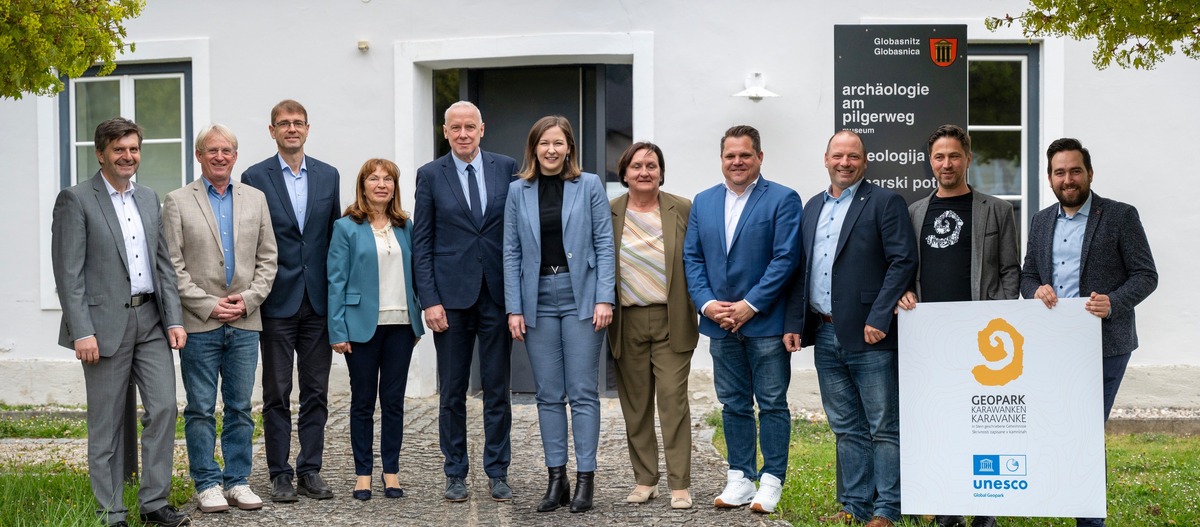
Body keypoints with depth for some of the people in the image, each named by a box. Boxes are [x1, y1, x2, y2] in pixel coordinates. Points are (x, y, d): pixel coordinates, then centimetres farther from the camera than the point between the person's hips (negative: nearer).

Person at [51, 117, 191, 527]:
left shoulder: (149, 199, 14)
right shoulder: (75, 200, -5)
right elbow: (68, 273, -9)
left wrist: (174, 319, 5)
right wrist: (82, 332, -16)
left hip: (150, 321, 5)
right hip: (106, 324, -5)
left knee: (164, 407, 1)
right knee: (106, 424, 3)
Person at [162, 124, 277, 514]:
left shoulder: (255, 199, 11)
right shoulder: (178, 202, 1)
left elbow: (267, 259, 10)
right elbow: (172, 266, -4)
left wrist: (248, 299, -4)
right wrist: (208, 305, -10)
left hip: (245, 322, 3)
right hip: (199, 322, -3)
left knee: (240, 407, 8)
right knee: (201, 409, 2)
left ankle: (237, 481, 16)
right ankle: (207, 484, 11)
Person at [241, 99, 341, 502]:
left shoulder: (328, 176, 9)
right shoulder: (255, 177, 0)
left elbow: (335, 236, 10)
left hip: (318, 300, 3)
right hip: (278, 301, -3)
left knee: (316, 392, 7)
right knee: (277, 393, 4)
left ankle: (310, 471, 16)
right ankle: (280, 475, 12)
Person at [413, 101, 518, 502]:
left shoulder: (506, 168, 5)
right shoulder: (430, 175, 2)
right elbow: (421, 243, 1)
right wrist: (429, 300, -7)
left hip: (497, 293, 1)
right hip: (452, 294, -1)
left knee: (498, 389, 6)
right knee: (452, 391, 6)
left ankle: (497, 473, 16)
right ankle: (455, 474, 17)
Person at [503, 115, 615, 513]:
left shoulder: (589, 186, 2)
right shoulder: (518, 191, 7)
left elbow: (604, 244, 0)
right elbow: (512, 252, 6)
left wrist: (604, 299, -9)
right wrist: (514, 308, -1)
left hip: (580, 297, -2)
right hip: (538, 300, 2)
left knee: (583, 391, -1)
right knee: (549, 394, 6)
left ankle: (585, 478, 6)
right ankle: (556, 478, 13)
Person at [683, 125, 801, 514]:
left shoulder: (783, 200, -4)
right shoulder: (703, 202, 11)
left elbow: (785, 258, -11)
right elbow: (692, 258, 9)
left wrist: (750, 305, -15)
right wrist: (706, 303, -6)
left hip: (766, 322, -5)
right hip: (720, 322, 5)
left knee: (772, 404, 3)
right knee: (733, 405, 11)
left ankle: (772, 481, 10)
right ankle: (740, 479, 19)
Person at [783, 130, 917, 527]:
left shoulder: (885, 203, -3)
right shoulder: (813, 207, 16)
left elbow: (903, 261, -11)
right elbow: (800, 269, 18)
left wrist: (879, 319, -18)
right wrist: (794, 323, 10)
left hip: (869, 335, -6)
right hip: (826, 336, 6)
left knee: (884, 427, 1)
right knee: (847, 428, 13)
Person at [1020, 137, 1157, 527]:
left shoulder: (1120, 216, -2)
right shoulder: (1041, 221, 13)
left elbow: (1145, 275, -4)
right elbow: (1027, 275, 18)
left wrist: (1113, 303, -21)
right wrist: (1036, 290, -5)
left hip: (1104, 344, -4)